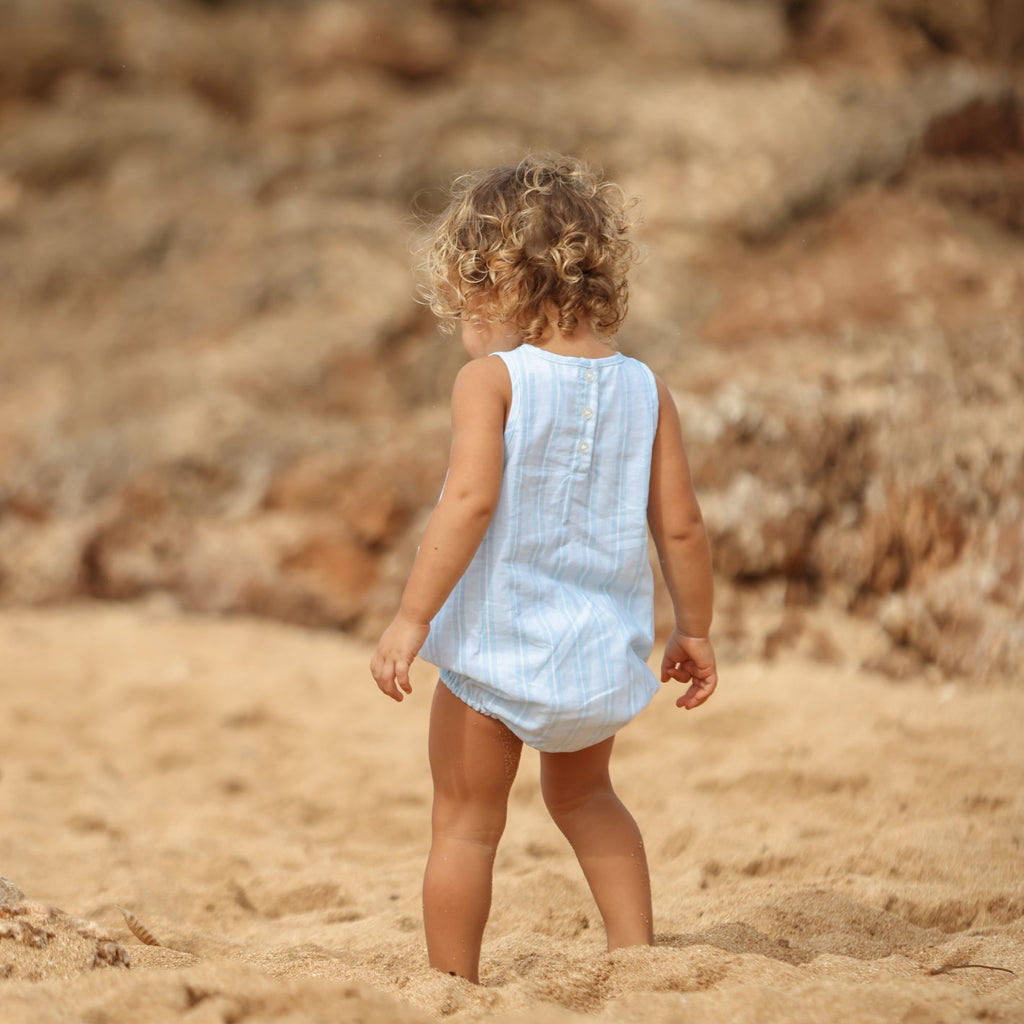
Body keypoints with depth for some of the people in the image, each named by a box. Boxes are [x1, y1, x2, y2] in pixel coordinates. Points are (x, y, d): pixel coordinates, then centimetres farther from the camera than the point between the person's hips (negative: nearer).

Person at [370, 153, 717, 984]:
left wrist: (413, 616, -20)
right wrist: (695, 631, 14)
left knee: (467, 822, 10)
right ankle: (636, 953, 26)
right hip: (602, 651, 5)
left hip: (499, 646, -5)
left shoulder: (492, 379, -12)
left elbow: (470, 500, -23)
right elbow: (681, 525, 2)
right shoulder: (644, 389, 1)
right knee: (584, 794, 29)